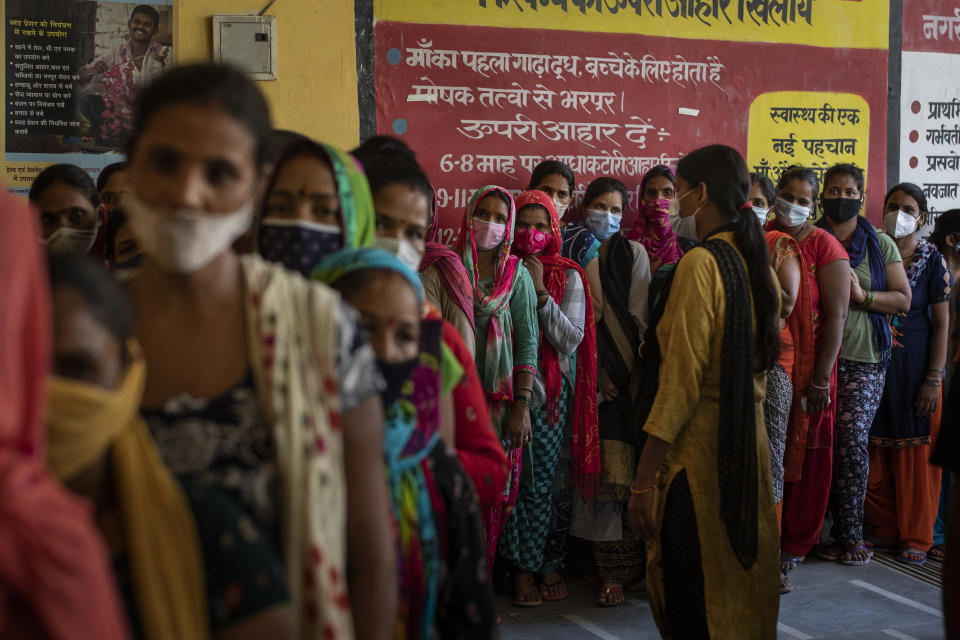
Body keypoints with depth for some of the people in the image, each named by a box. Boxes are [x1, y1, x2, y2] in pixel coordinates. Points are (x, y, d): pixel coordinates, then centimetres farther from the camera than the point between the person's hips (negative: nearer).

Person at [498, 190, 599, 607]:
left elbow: (571, 340, -7)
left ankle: (527, 566, 17)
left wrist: (540, 292, -13)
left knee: (540, 482, 3)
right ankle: (525, 566, 12)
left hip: (550, 391, 0)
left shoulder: (568, 277, 4)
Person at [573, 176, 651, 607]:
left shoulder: (633, 253, 8)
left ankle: (620, 568, 3)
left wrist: (618, 372, -7)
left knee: (626, 469, -4)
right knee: (600, 470, -3)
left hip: (628, 376, 0)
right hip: (589, 378, 1)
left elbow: (638, 317, 2)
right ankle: (615, 569, 3)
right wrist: (597, 373, -5)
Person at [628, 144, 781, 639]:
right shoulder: (757, 262, 10)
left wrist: (645, 476, -17)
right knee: (743, 572, 18)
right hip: (750, 434, 8)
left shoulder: (701, 263, -15)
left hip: (700, 439, -8)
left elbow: (683, 375, -19)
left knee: (691, 594, 1)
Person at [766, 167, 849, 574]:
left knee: (805, 459, 6)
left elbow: (836, 315, -9)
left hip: (807, 370, -3)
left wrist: (821, 379, -13)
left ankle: (794, 545, 21)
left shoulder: (824, 246, -5)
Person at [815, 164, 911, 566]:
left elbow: (903, 299, 7)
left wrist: (862, 295, -9)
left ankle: (851, 534, 1)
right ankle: (841, 532, 10)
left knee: (852, 437, -11)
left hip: (864, 356, 0)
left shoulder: (880, 244, 10)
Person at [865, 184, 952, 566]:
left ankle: (916, 537, 13)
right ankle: (884, 530, 19)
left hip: (915, 364, -3)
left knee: (915, 451, 2)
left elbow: (943, 322, -4)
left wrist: (933, 379, -10)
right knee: (875, 452, 4)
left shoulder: (932, 260, -2)